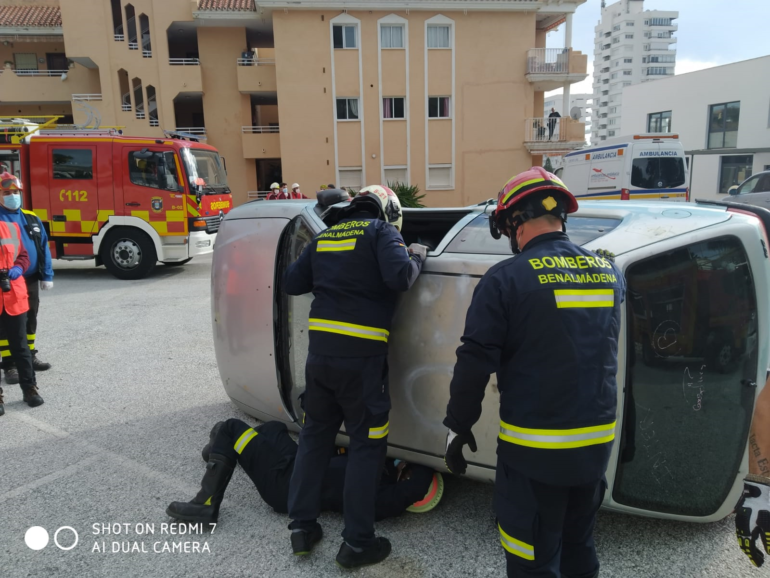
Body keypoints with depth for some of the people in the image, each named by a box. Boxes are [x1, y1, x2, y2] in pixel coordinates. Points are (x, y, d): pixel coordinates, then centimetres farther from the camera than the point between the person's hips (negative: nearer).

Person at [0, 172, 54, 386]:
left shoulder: (32, 218, 9)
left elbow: (43, 248, 9)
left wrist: (46, 275, 4)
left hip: (31, 280, 5)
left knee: (30, 320, 16)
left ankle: (29, 356, 31)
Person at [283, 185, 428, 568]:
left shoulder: (325, 236, 16)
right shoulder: (381, 231, 0)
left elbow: (292, 283, 15)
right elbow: (399, 277, -16)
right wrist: (416, 257, 3)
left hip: (320, 352, 6)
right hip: (361, 357, -5)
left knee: (314, 435, 19)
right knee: (366, 445, 7)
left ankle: (301, 526, 26)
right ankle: (356, 543, 14)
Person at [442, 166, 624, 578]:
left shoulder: (507, 278, -16)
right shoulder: (610, 274, 1)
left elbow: (474, 362, -14)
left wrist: (458, 426, -3)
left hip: (534, 447, -6)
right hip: (596, 443, 6)